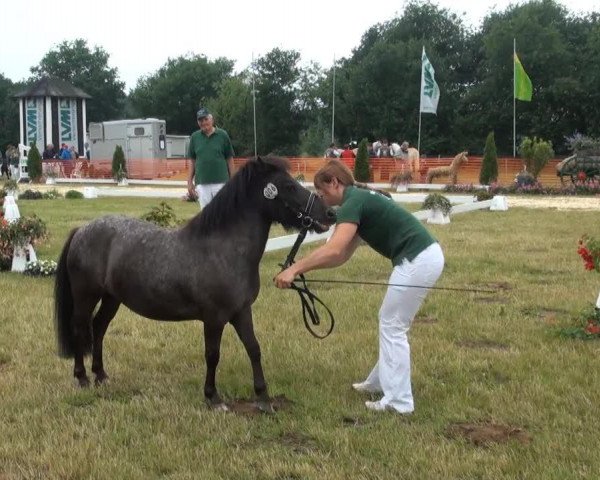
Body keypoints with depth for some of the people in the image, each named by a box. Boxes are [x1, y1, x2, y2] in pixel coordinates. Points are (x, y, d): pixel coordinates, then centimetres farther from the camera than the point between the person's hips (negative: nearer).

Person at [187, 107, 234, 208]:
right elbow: (193, 162, 11)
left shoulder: (222, 135, 1)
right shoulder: (195, 137, 8)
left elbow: (229, 159, 4)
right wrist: (189, 182, 6)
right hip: (202, 184, 2)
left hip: (220, 182, -2)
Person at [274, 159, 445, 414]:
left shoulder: (353, 203, -11)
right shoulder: (360, 200, 18)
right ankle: (381, 381, 34)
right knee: (390, 322, 21)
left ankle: (399, 400, 8)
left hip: (417, 261, -10)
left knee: (392, 327, 1)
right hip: (426, 256, 10)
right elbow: (343, 255, 18)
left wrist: (295, 269, -24)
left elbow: (334, 250, -26)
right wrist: (304, 267, 10)